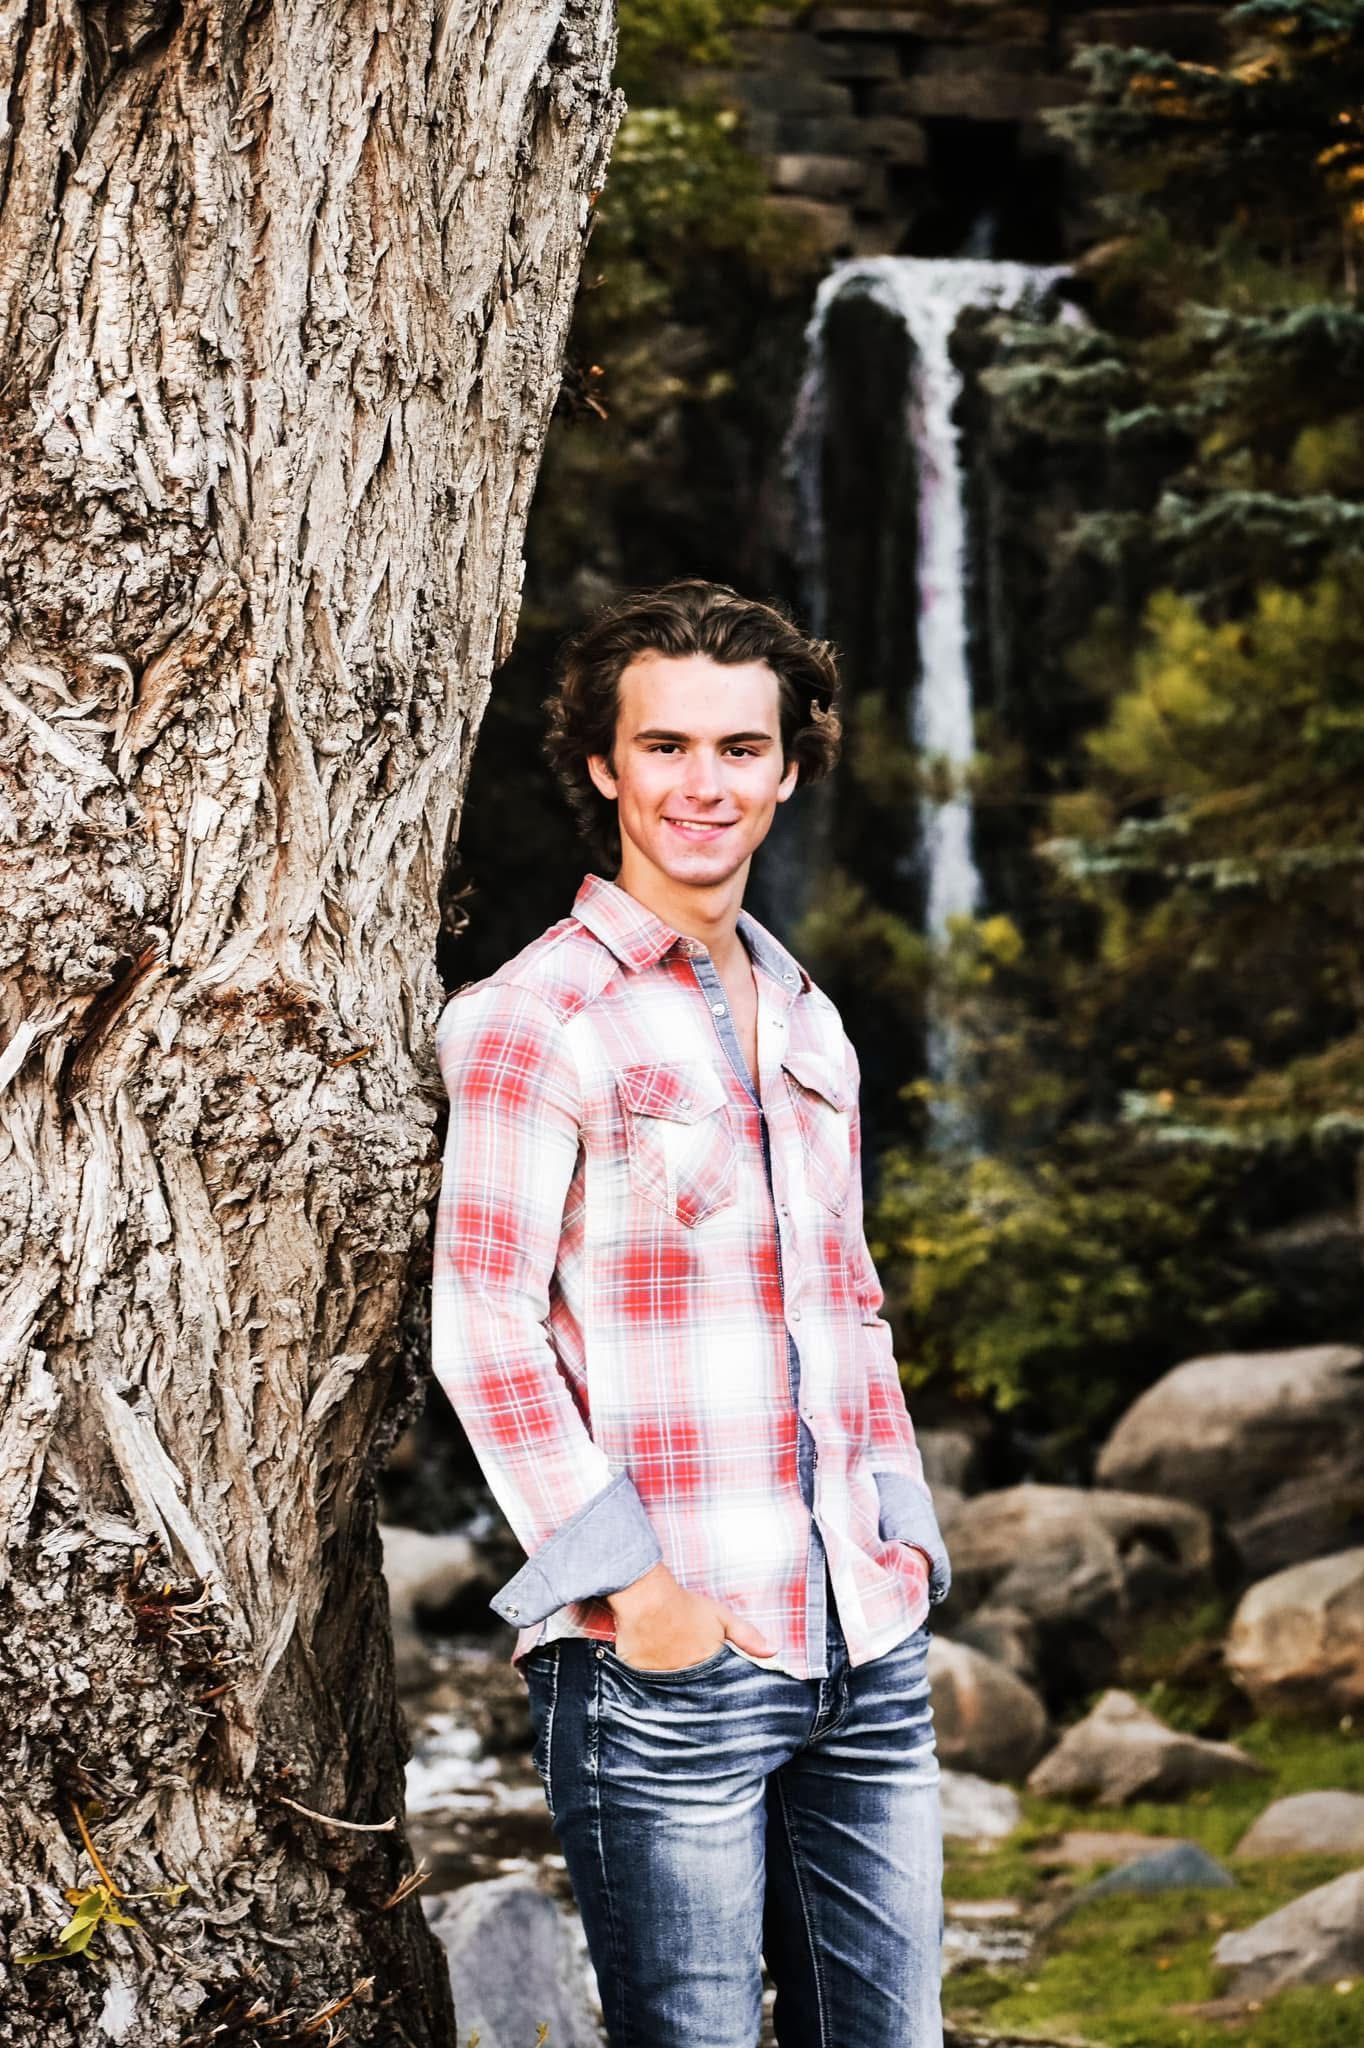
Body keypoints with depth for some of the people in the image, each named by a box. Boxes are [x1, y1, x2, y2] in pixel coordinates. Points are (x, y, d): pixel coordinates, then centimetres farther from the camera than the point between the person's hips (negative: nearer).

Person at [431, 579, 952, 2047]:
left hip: (866, 1652, 7)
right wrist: (630, 1583, -15)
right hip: (663, 1659, -7)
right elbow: (485, 1332, -10)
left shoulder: (807, 1024, 17)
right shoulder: (536, 1017, -6)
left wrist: (904, 1533, 11)